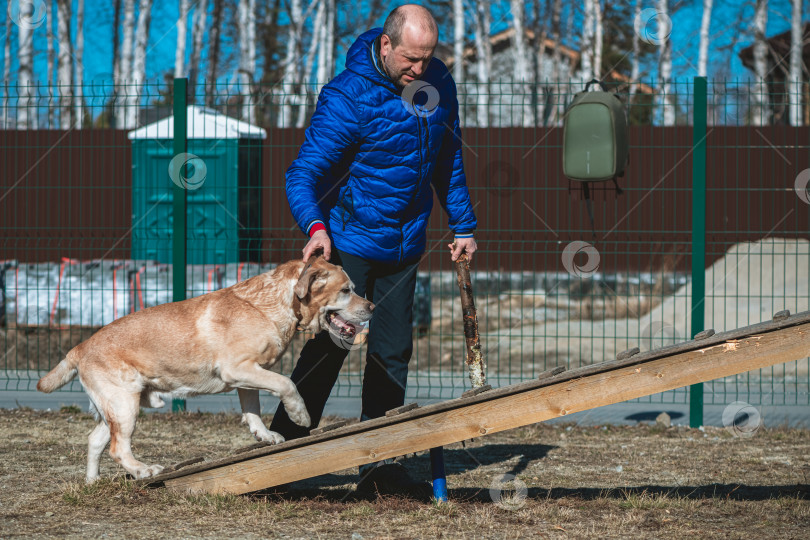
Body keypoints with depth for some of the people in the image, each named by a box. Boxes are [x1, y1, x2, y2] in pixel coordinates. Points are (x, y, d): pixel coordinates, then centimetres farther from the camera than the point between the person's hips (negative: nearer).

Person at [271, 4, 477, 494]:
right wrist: (315, 225, -38)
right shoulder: (349, 96, -18)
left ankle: (380, 463, 10)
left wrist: (464, 226, 18)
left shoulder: (439, 84, 2)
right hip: (349, 240, -6)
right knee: (330, 344, -8)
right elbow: (303, 172, -21)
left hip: (404, 246, 6)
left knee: (393, 350, 5)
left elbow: (448, 160, 17)